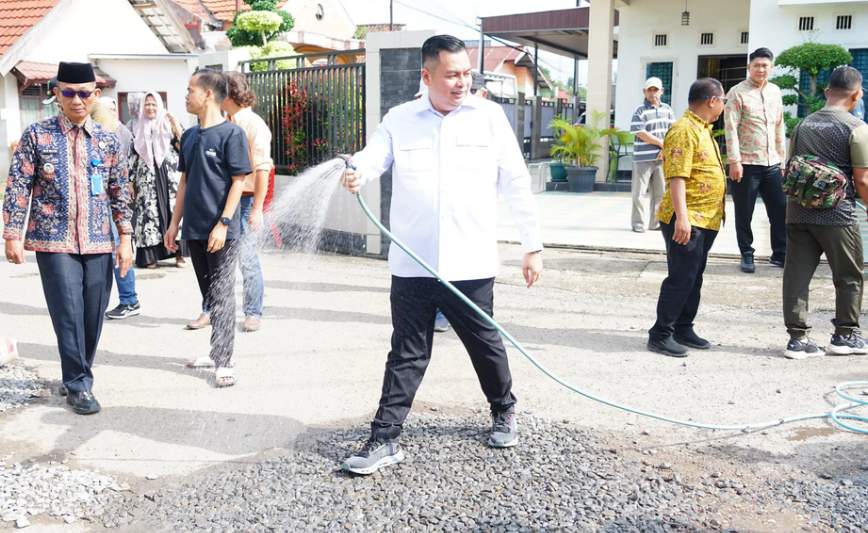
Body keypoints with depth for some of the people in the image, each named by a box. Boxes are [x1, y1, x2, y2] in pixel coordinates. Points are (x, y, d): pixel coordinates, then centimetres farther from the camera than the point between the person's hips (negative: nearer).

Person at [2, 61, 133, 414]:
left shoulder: (107, 140, 8)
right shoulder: (37, 135, 0)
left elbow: (119, 191, 11)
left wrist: (125, 236, 6)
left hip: (98, 241, 3)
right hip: (55, 241, -3)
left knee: (93, 314, 7)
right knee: (69, 313, -6)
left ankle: (79, 375, 26)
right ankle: (79, 385, 4)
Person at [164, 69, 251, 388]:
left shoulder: (231, 134, -8)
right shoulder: (190, 135, 13)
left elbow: (238, 182, -11)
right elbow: (184, 182, 17)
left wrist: (223, 224, -17)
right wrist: (174, 224, 14)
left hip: (221, 231, -7)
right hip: (194, 230, 7)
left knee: (222, 295, -4)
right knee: (208, 294, 14)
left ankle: (223, 362, -1)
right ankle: (217, 352, 25)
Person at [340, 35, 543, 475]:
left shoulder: (490, 116, 2)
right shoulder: (399, 120, 3)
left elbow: (516, 184, 3)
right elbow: (373, 156, -12)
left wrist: (532, 245, 3)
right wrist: (355, 172, -37)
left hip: (471, 264, 0)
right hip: (412, 264, 0)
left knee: (485, 344, 16)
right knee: (406, 354, 5)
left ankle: (504, 412, 41)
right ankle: (385, 439, 14)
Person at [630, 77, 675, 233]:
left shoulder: (667, 109, 11)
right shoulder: (640, 110, -5)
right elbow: (641, 133, -13)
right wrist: (661, 143, -9)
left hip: (661, 157, 5)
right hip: (643, 158, -5)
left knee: (660, 192, 9)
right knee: (639, 192, -1)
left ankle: (656, 222, 19)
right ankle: (639, 223, 6)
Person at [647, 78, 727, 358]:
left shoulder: (702, 129, 17)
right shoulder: (684, 130, -15)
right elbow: (677, 177, -23)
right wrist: (681, 217, -29)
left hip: (705, 220, 10)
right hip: (686, 221, -10)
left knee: (694, 279, 14)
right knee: (681, 279, -6)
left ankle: (683, 329, 24)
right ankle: (660, 335, 1)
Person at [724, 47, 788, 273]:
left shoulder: (775, 91, 12)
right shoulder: (737, 93, -5)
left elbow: (779, 127, 17)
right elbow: (731, 128, -10)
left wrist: (782, 157, 14)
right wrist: (734, 161, -16)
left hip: (772, 164, 5)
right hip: (746, 164, -5)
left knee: (781, 210, 7)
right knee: (744, 213, 5)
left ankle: (780, 254, 19)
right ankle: (747, 255, 18)